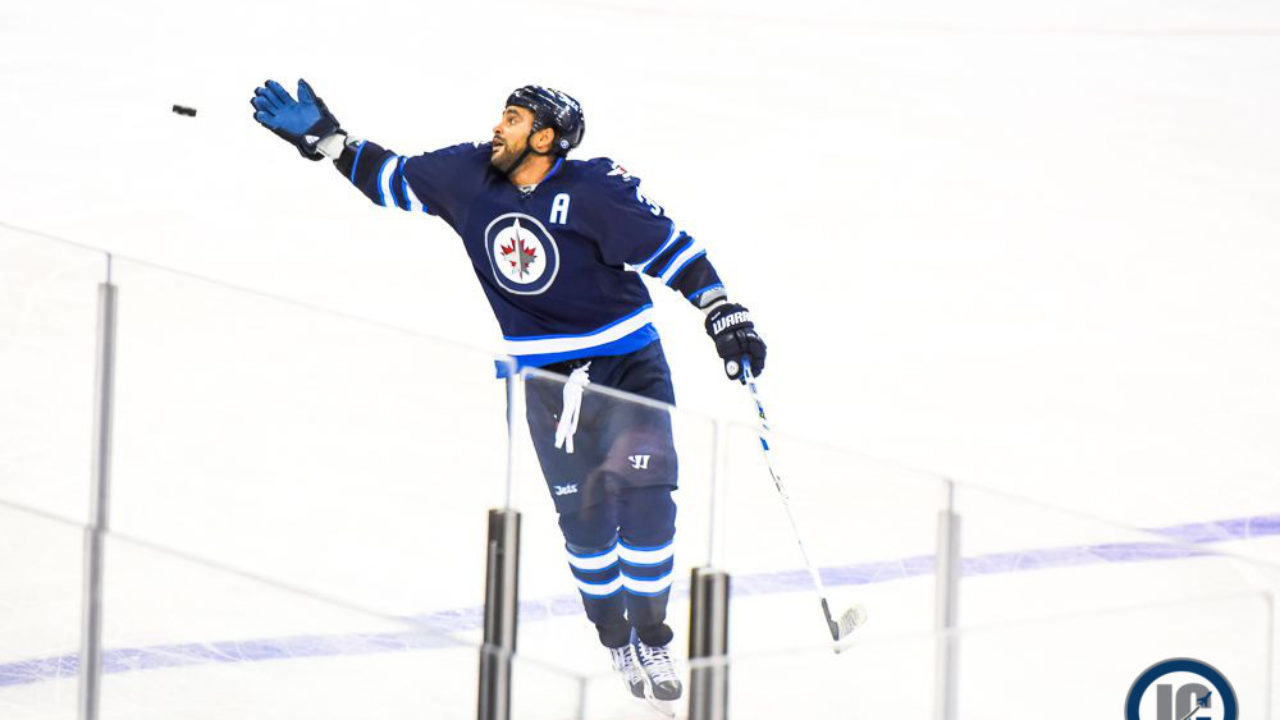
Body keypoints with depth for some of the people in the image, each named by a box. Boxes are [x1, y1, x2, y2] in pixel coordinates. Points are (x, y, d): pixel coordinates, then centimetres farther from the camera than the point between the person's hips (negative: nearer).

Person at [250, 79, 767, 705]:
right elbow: (393, 179, 10)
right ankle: (616, 642, 15)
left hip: (629, 361, -3)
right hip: (549, 374, 3)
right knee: (585, 517, -3)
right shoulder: (468, 177, -5)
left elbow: (670, 248, -16)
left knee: (643, 497, -15)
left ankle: (652, 640, -2)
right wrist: (325, 140, 4)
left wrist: (726, 317, -21)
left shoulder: (595, 190, -19)